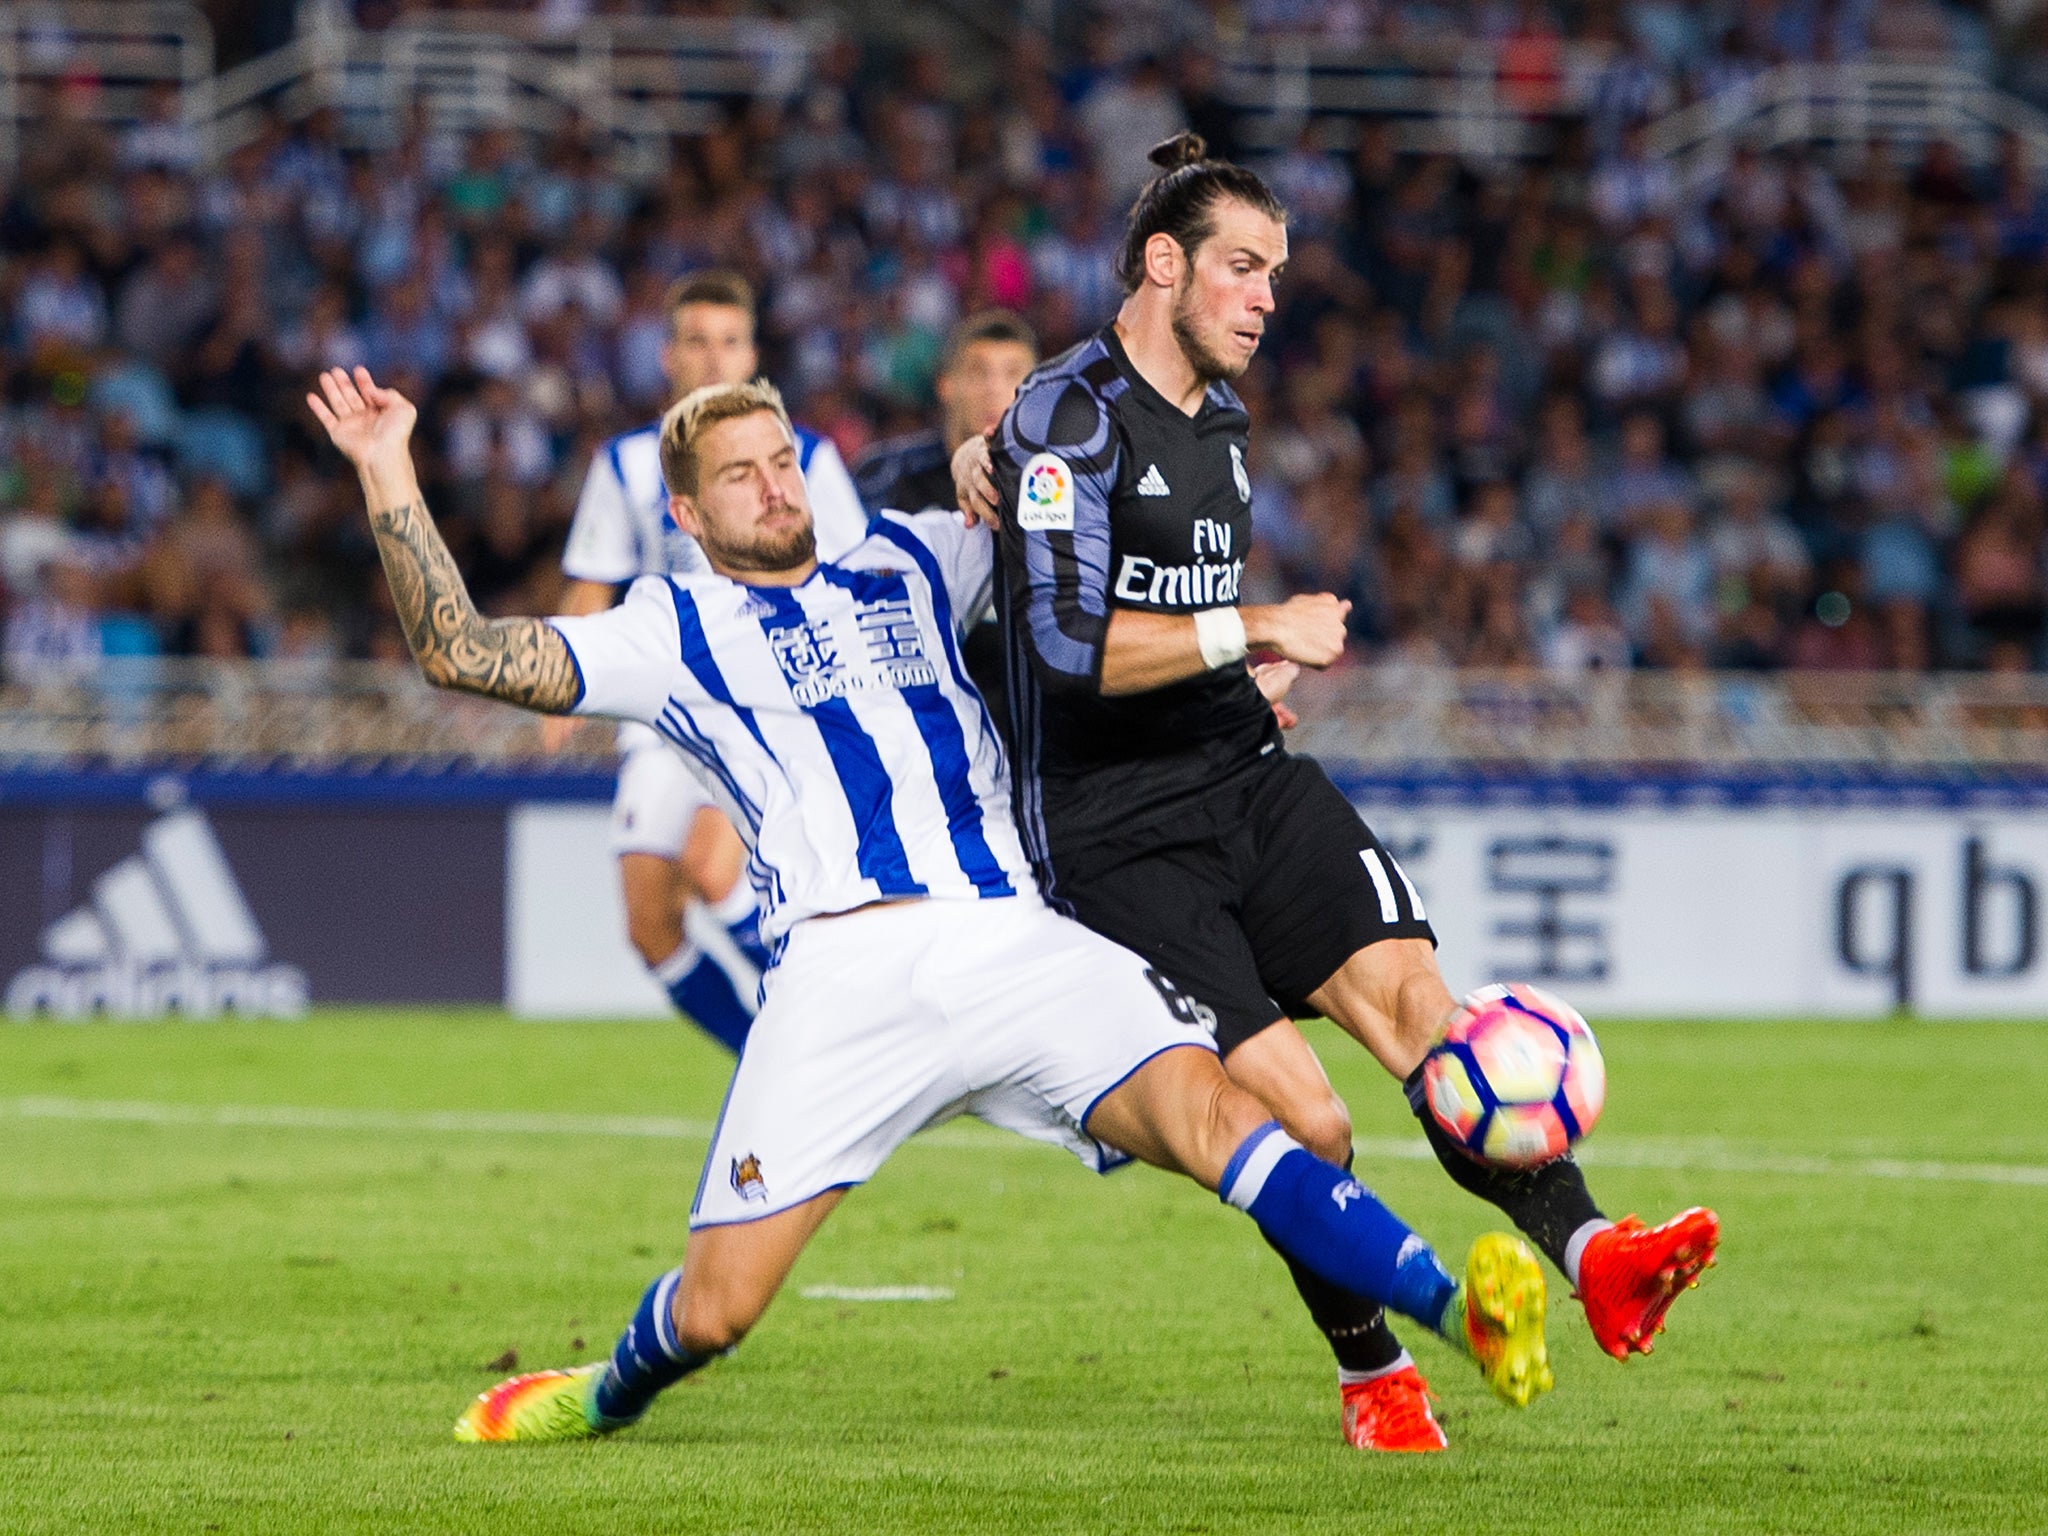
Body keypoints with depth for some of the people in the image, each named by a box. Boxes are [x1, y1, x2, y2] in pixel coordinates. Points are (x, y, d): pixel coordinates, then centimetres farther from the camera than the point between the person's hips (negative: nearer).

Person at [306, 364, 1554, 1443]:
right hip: (845, 967, -2)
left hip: (1019, 945, 2)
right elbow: (461, 654, 8)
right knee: (714, 1309, -5)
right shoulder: (675, 631, 16)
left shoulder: (906, 567, 27)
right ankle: (606, 1397, 29)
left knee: (1211, 1112, -23)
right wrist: (388, 472, 4)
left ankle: (1458, 1310, -36)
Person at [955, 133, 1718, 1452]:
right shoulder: (1071, 413, -11)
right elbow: (1072, 641, -21)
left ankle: (1590, 1253, -24)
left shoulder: (1220, 414, 15)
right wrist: (1256, 632, -18)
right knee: (1304, 1124, -14)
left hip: (1246, 780, 7)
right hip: (1117, 834, -7)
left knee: (1411, 991, -15)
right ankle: (1375, 1378, 5)